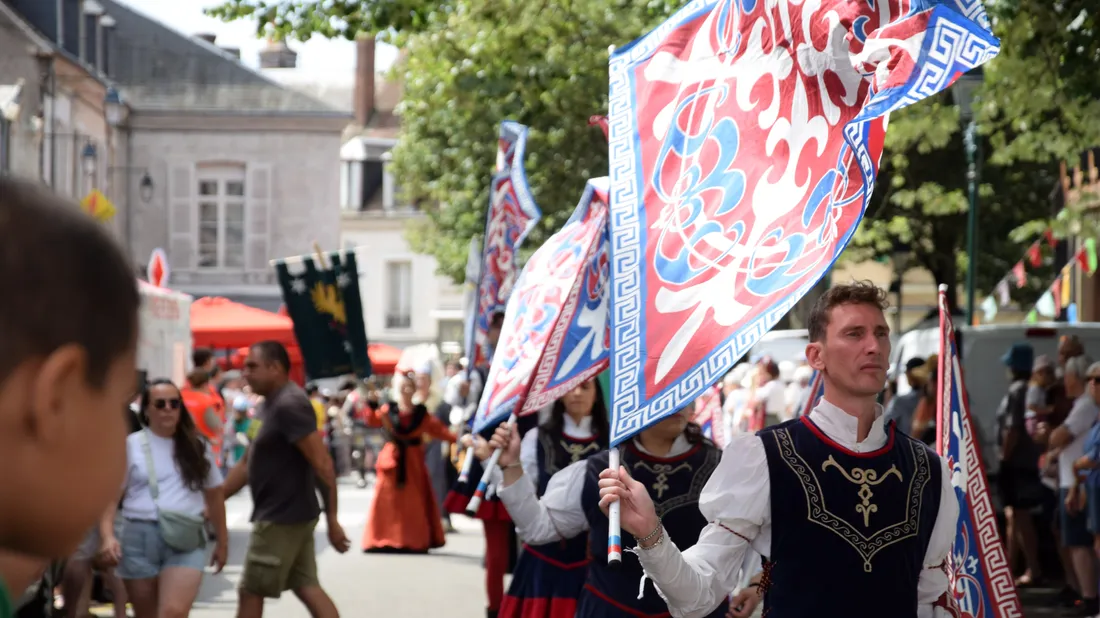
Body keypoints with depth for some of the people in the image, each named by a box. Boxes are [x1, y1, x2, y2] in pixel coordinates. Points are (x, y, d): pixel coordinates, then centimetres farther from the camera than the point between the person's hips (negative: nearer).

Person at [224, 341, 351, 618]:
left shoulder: (289, 405, -17)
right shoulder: (272, 405, 14)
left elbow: (322, 464, -22)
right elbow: (247, 464, 21)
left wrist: (332, 519, -24)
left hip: (281, 519, -9)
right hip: (288, 516, 9)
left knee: (250, 594, 0)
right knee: (307, 588, 6)